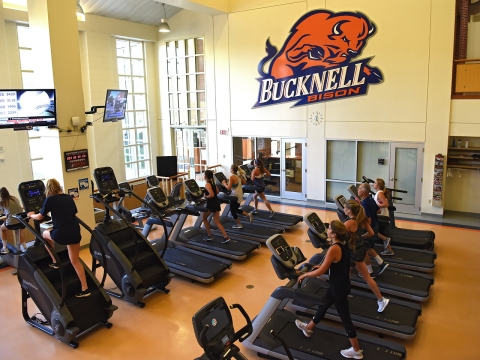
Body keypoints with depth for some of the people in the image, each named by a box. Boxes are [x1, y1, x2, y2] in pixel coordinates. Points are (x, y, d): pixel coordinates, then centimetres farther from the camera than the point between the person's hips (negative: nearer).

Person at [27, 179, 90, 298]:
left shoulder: (50, 199, 0)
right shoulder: (68, 197, 14)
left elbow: (40, 217, 11)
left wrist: (31, 215, 33)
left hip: (61, 233, -5)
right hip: (75, 232, 5)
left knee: (45, 234, 30)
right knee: (75, 261, 15)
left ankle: (55, 261, 31)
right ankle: (85, 289, 12)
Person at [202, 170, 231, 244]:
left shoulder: (207, 184, -16)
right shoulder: (212, 182, 10)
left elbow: (211, 195, -26)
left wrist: (205, 197, -8)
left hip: (211, 204, -8)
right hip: (216, 203, 8)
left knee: (204, 218, 16)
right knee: (217, 222, 9)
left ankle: (209, 236, 19)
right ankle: (226, 237, -1)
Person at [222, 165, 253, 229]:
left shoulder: (232, 177, -20)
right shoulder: (239, 175, 4)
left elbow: (228, 188, -22)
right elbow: (244, 183, 15)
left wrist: (224, 183, -6)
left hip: (235, 196, -8)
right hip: (240, 195, 8)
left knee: (232, 211, 9)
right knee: (235, 209, 23)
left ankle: (239, 225, 17)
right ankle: (248, 215, 11)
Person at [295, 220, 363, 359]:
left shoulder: (334, 249, -30)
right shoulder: (344, 244, -3)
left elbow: (321, 272, -24)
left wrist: (304, 275, -10)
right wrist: (322, 265, 13)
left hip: (339, 287, -9)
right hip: (342, 283, 9)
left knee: (345, 317, 8)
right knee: (324, 304, 25)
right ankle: (308, 328, 47)